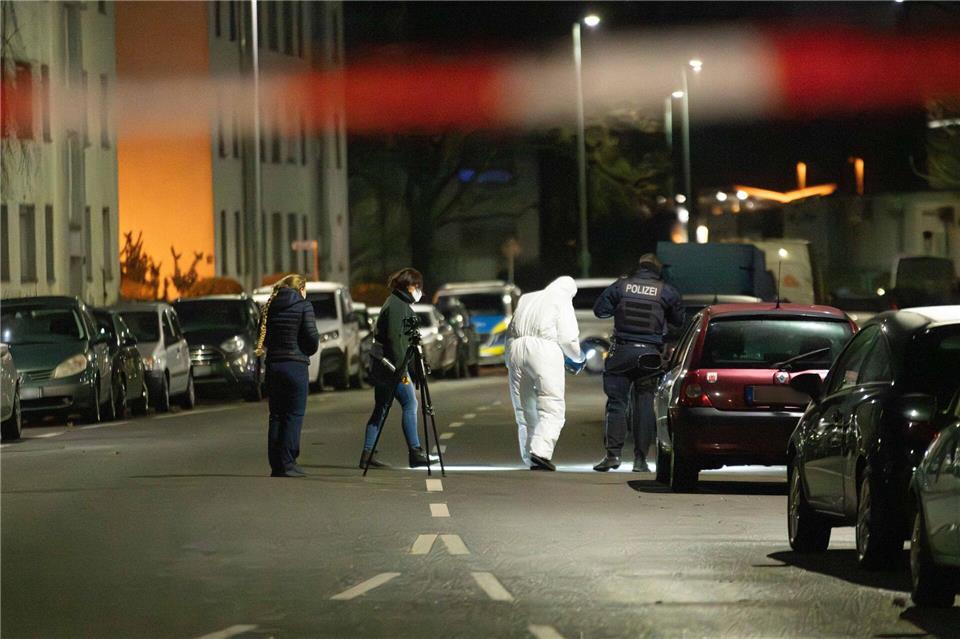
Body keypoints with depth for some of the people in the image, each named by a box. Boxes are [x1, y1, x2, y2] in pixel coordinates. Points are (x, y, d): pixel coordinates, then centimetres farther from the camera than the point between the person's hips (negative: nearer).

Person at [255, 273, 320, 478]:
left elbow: (263, 338, 10)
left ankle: (276, 465, 9)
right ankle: (287, 464, -8)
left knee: (276, 415, 10)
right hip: (296, 365, -5)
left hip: (273, 364, 5)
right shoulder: (303, 306, -5)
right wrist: (307, 352, 9)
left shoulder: (269, 307, 9)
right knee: (294, 415, -2)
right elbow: (312, 337, -9)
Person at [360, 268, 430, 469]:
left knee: (381, 409, 8)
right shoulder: (397, 305, -12)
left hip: (382, 364, 10)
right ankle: (415, 452, -8)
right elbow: (394, 338, -19)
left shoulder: (396, 303, 19)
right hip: (392, 364, -10)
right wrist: (401, 369, -21)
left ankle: (367, 454, 6)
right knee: (410, 403, -7)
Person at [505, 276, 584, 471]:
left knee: (524, 409, 10)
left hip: (515, 347, 6)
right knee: (552, 408, -7)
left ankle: (531, 460, 6)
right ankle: (540, 451, -27)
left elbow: (510, 332, 21)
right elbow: (567, 338, 1)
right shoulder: (562, 301, 9)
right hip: (543, 348, -6)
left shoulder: (526, 299, 26)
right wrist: (579, 357, 18)